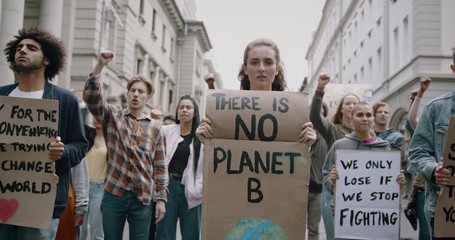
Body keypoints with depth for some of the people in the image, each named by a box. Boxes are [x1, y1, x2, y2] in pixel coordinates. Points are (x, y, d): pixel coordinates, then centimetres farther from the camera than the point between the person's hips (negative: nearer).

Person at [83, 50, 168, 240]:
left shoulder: (155, 127, 5)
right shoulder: (113, 116, 5)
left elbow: (160, 166, 5)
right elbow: (91, 97, -12)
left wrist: (161, 198, 0)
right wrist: (100, 65, -23)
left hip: (143, 197, 0)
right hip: (113, 194, 0)